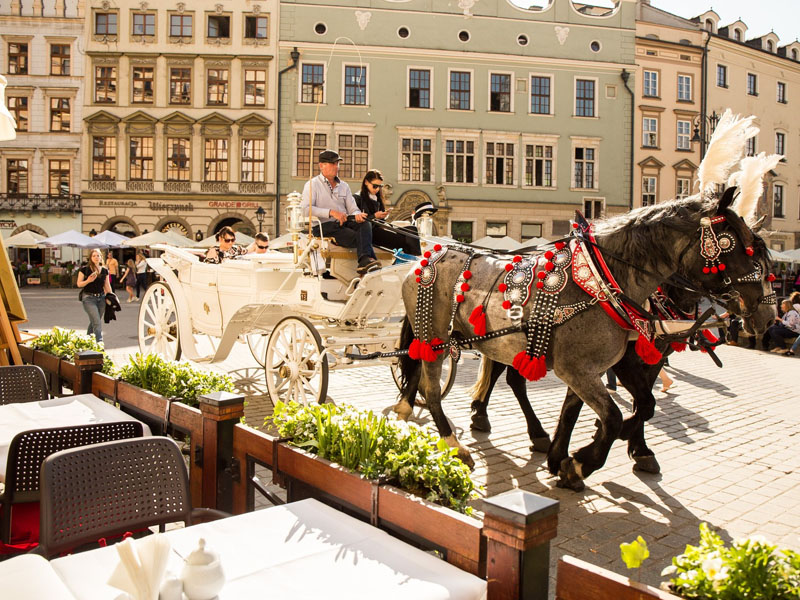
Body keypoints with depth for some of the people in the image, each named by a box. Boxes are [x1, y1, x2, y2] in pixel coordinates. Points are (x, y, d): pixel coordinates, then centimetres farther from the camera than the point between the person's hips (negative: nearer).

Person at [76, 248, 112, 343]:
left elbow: (107, 285, 15)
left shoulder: (105, 271, 9)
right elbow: (79, 284, -1)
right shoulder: (84, 269, -2)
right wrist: (88, 281, -18)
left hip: (101, 297, 4)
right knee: (97, 322, -14)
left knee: (94, 322, 13)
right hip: (89, 298, -4)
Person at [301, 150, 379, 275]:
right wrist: (331, 212, -21)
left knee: (365, 224, -30)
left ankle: (365, 261, -48)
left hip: (344, 223, 5)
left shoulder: (344, 186, 22)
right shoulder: (312, 185, 5)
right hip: (324, 226, -4)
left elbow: (352, 209, 17)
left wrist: (357, 215, -11)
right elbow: (305, 209, -11)